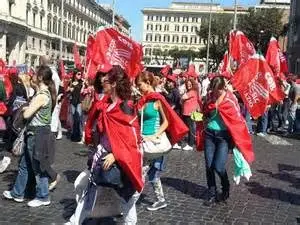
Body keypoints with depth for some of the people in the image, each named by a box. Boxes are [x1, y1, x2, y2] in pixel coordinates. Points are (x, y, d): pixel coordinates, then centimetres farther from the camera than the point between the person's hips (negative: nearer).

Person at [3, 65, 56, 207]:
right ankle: (17, 193, 33)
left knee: (38, 168, 4)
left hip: (38, 134, -10)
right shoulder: (44, 92, 10)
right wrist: (29, 108, -5)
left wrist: (26, 108, -3)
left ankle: (43, 197, 19)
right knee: (24, 164, 19)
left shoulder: (42, 95, -21)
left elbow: (26, 114, -23)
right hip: (35, 133, 10)